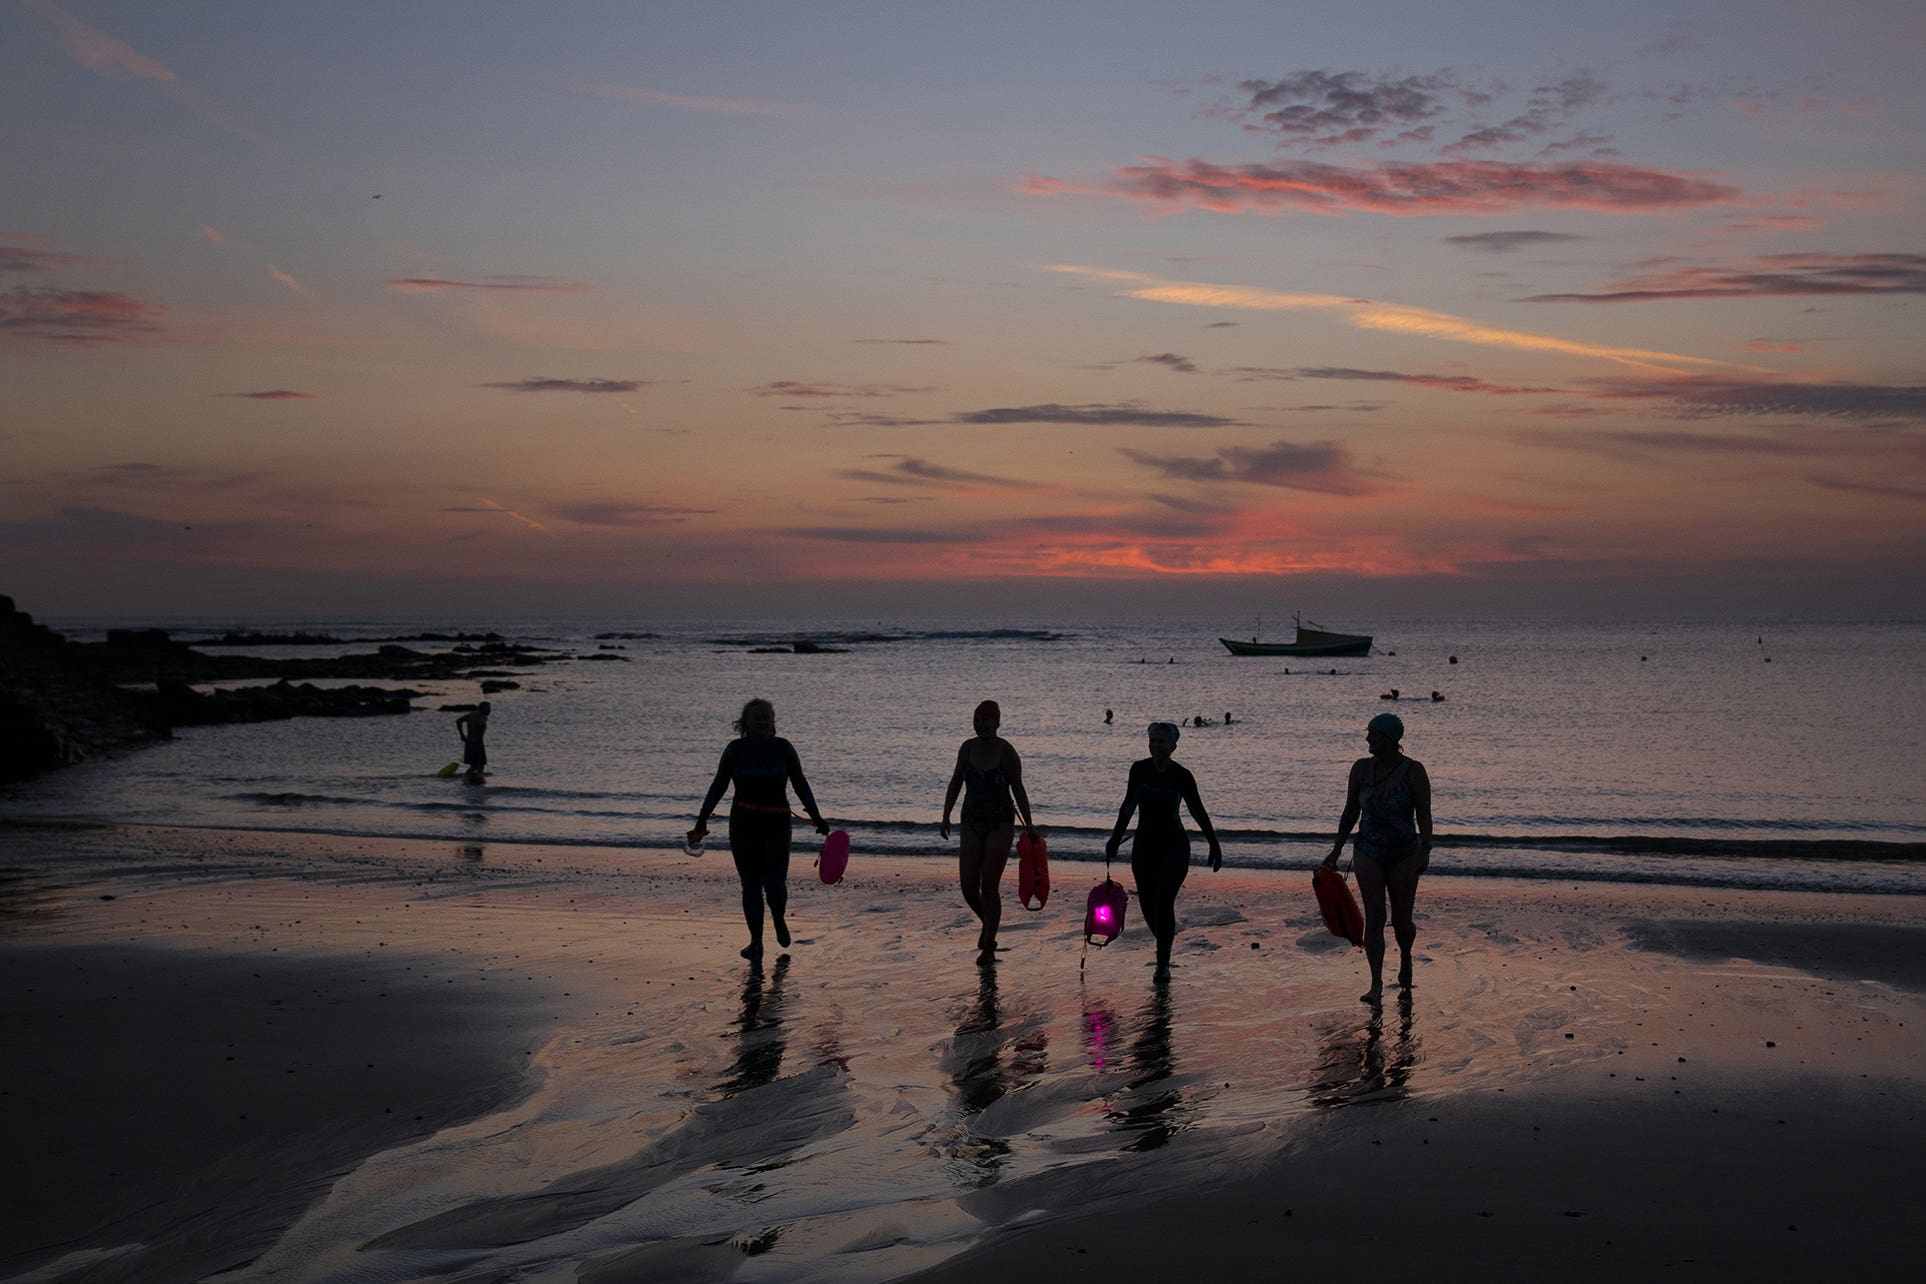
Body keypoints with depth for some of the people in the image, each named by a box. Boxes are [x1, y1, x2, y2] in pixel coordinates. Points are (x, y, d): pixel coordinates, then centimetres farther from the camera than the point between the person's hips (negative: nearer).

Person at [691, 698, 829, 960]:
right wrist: (701, 821, 2)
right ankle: (756, 941, 14)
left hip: (777, 824, -1)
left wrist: (817, 819, 1)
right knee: (750, 885, 2)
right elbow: (718, 786, 6)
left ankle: (779, 919, 26)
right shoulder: (735, 749, 1)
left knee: (774, 883, -7)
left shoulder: (783, 748, 0)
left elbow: (801, 785, 5)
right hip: (743, 825, 1)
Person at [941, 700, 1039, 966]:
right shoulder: (968, 748, 0)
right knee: (968, 888, 0)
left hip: (1001, 824, -4)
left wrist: (1029, 825, -3)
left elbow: (1018, 790, -2)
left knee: (989, 886, -6)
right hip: (972, 822, 4)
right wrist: (946, 815, 3)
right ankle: (988, 924, 32)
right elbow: (956, 783, 10)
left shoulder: (1006, 752, -10)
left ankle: (989, 948, 6)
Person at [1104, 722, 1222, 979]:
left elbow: (1198, 813, -1)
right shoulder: (1140, 769, -3)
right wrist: (1116, 839, 12)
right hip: (1144, 845, 3)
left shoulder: (1182, 776, -9)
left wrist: (1214, 846, 1)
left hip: (1174, 845, -3)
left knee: (1163, 902, -14)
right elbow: (1129, 806, 10)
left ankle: (1163, 963, -4)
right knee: (1148, 905, 6)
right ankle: (1164, 947, 33)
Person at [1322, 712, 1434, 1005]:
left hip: (1404, 855, -2)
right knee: (1374, 918, -5)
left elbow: (1424, 815, -10)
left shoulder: (1414, 771, -9)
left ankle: (1405, 959, 39)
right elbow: (1350, 813, 9)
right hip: (1368, 853, 2)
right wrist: (1336, 851, 10)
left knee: (1401, 921, 6)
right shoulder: (1361, 768, 1)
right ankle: (1376, 985, -3)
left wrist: (1425, 850, -22)